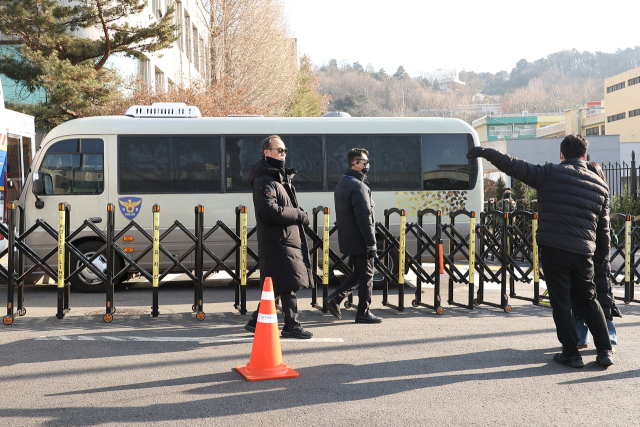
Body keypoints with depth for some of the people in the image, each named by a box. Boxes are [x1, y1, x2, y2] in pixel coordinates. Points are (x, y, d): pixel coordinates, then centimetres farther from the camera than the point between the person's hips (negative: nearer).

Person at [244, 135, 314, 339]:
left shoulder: (282, 177, 21)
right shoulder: (264, 181, -12)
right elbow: (270, 210, -23)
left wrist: (300, 215, 8)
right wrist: (299, 215, -14)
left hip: (289, 238, 10)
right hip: (278, 242, -10)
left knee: (277, 285, 12)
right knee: (289, 283, -7)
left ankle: (257, 321, 21)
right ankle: (291, 325, 2)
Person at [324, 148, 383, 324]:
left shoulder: (341, 184, 14)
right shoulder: (358, 186, -18)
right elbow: (364, 217, -22)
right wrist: (371, 242, -18)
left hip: (347, 239, 9)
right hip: (360, 240, -9)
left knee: (358, 273, 19)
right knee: (366, 276, 2)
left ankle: (335, 298, 10)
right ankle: (363, 313, 8)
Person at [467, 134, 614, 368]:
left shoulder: (551, 173, -3)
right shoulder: (600, 184, 12)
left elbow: (514, 166, -6)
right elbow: (603, 227, 16)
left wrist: (484, 152, 3)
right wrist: (602, 254, 27)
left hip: (554, 249, -4)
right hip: (584, 252, 4)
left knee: (561, 302, 5)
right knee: (588, 300, 18)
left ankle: (571, 354, 9)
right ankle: (605, 351, 17)